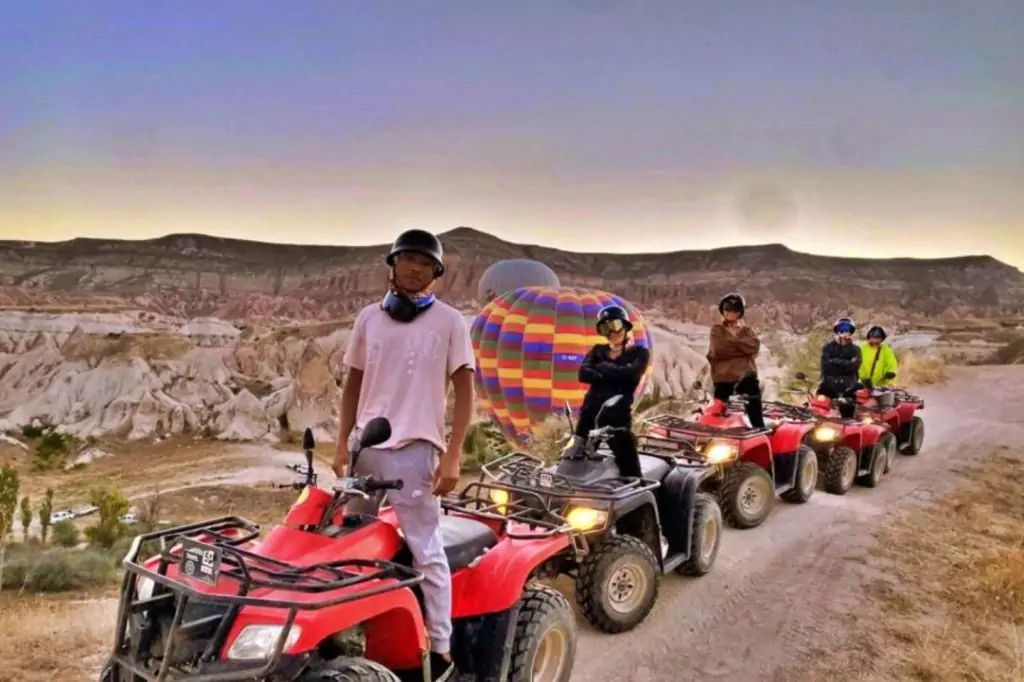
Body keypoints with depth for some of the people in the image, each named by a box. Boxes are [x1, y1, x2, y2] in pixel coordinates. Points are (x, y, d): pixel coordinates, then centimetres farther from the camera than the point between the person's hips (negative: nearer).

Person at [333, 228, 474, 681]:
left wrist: (452, 457, -11)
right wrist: (342, 444, 7)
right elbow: (353, 385, 14)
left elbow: (464, 393, -3)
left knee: (426, 551, -1)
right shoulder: (369, 318, 9)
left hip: (414, 449, -4)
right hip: (366, 447, 5)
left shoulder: (449, 321, -2)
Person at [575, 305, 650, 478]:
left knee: (629, 467, -9)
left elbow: (632, 375, -13)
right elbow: (583, 373, -2)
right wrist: (616, 376, -12)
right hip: (590, 411, 4)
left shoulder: (639, 353, 8)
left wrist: (605, 368, -2)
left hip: (618, 414, -3)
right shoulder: (598, 351, 17)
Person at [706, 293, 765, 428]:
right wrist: (741, 347, -9)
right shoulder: (717, 330, 7)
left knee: (756, 412, 0)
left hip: (746, 375, 2)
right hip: (723, 376, -2)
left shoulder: (747, 330, 15)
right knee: (719, 411, -1)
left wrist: (732, 342, -9)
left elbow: (754, 345, -6)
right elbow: (718, 349, -12)